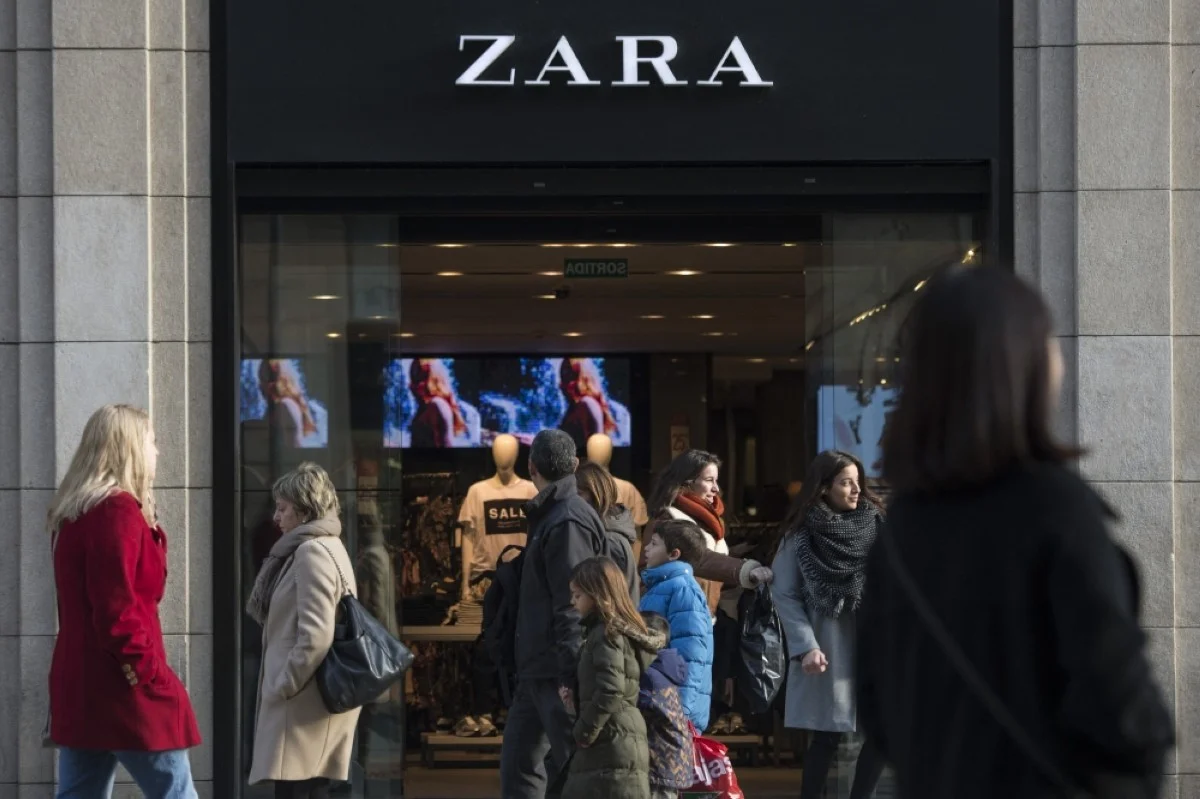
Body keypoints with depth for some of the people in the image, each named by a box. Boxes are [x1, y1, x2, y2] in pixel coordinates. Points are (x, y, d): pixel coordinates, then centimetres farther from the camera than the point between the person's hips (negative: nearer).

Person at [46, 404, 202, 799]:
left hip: (80, 682, 9)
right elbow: (118, 607, -20)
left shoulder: (72, 512, 15)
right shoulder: (117, 509, -14)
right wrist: (148, 673, -15)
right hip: (121, 687, -9)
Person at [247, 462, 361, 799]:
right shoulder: (328, 547, 19)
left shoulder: (311, 552, -13)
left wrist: (283, 686, -15)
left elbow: (315, 636, -22)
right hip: (312, 696, 10)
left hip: (305, 699, -10)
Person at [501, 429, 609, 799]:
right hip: (536, 671, 10)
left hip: (557, 674, -10)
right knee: (518, 766, 11)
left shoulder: (568, 521, -14)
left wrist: (569, 674, -23)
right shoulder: (549, 516, 17)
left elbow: (573, 604, -20)